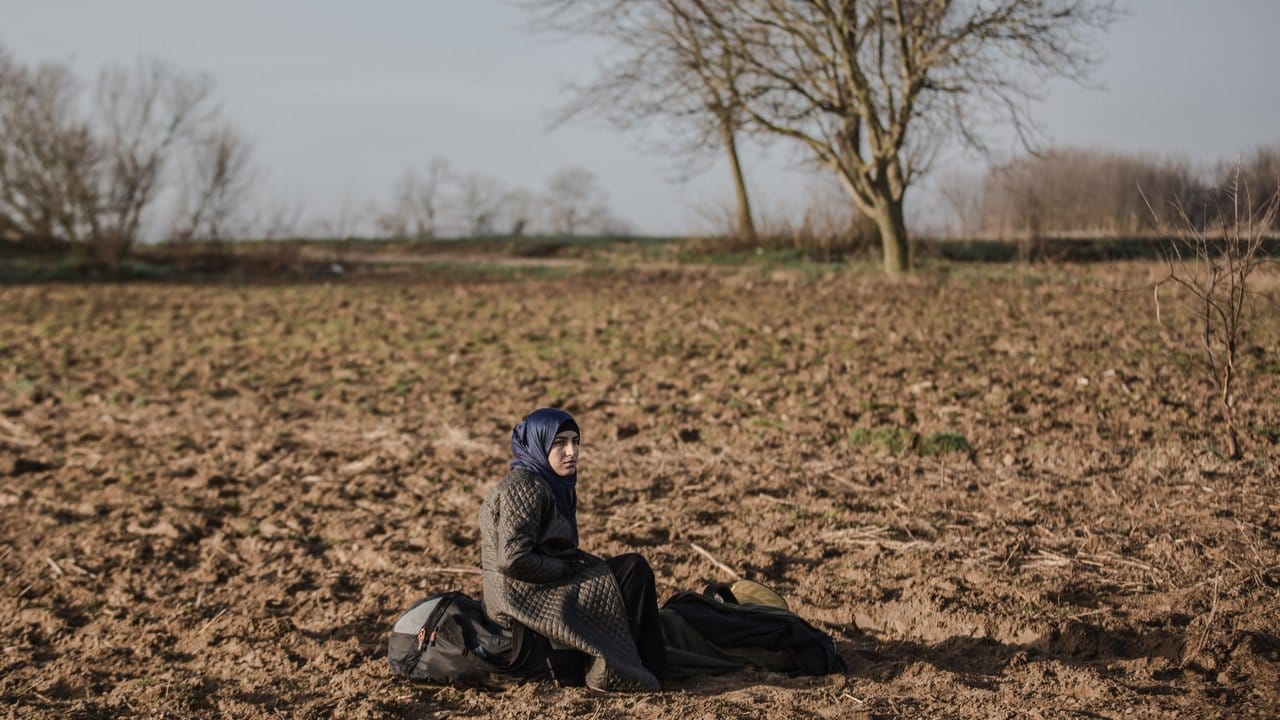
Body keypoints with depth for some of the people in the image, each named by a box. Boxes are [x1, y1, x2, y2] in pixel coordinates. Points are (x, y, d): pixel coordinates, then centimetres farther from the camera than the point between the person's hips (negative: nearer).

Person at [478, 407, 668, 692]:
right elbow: (514, 560, -25)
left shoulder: (551, 483, 12)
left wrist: (580, 563, 2)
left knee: (634, 567, 10)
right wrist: (572, 569, -16)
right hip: (521, 600, -10)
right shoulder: (525, 488, -18)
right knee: (634, 570, -9)